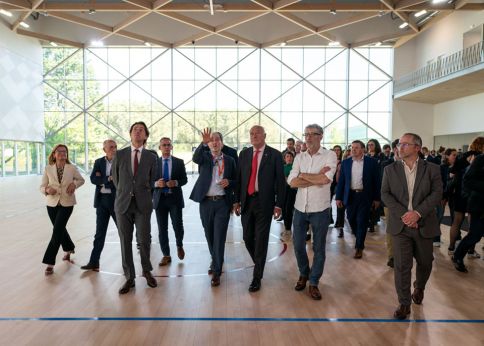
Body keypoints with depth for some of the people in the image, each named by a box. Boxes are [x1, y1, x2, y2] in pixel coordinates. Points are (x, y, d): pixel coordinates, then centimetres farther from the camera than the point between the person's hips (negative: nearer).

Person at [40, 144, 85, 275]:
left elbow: (81, 180, 12)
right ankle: (69, 249, 45)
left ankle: (50, 263, -2)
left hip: (67, 204, -3)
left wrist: (74, 183, -9)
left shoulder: (72, 168, -4)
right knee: (60, 229, 17)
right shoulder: (48, 169, -1)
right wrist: (47, 189, -20)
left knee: (57, 231, -9)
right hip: (52, 204, 3)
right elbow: (42, 186, 3)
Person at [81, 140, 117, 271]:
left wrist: (102, 180, -11)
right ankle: (94, 262, 11)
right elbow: (93, 179, -4)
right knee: (100, 233, 7)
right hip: (102, 200, 3)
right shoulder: (98, 162, 8)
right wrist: (109, 178, -15)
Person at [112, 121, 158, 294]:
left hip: (142, 204, -1)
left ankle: (147, 271, 24)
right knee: (125, 242, 4)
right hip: (123, 203, 1)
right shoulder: (119, 154, 6)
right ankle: (129, 278, 16)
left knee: (144, 240, -1)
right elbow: (115, 178, 15)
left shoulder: (151, 157, 5)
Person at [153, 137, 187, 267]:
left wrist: (176, 182, -15)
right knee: (162, 229, 5)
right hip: (160, 199, 1)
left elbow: (184, 179, 4)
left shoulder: (179, 162, 6)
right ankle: (166, 255, 17)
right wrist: (156, 183, -14)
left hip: (175, 198, -1)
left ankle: (179, 245, 27)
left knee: (178, 226, -4)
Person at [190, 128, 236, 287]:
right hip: (206, 202, 1)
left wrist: (228, 182, -11)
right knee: (209, 236, 14)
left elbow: (235, 180, 12)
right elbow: (195, 158, -22)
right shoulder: (204, 157, 3)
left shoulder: (229, 160, 6)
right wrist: (203, 142, -38)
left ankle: (216, 271, 3)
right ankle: (215, 260, 36)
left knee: (219, 237, -4)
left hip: (222, 202, -1)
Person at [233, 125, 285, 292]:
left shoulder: (275, 155, -3)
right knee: (248, 238, 10)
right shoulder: (244, 153, 9)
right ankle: (259, 263, 37)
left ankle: (257, 277, 13)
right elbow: (239, 178, 10)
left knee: (261, 239, 1)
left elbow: (280, 181, -3)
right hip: (246, 201, 4)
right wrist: (237, 200, 7)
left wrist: (279, 204, -7)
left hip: (264, 203, -4)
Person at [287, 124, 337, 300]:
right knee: (298, 244, 13)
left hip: (320, 209, -3)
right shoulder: (300, 157, 4)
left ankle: (313, 282, 25)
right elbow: (292, 182, -7)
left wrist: (303, 175, -9)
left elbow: (326, 179, -21)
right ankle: (303, 274, 38)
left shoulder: (330, 155, -6)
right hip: (300, 208, 4)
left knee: (319, 248, 8)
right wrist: (317, 178, -14)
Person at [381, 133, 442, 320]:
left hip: (424, 225, 1)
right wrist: (403, 214, -15)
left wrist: (417, 213, -20)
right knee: (402, 265, 0)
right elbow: (385, 194, -2)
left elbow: (437, 194, -8)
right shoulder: (390, 169, 2)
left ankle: (419, 287, 46)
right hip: (400, 224, 0)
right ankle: (404, 303, 14)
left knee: (425, 262, 16)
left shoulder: (432, 169, 0)